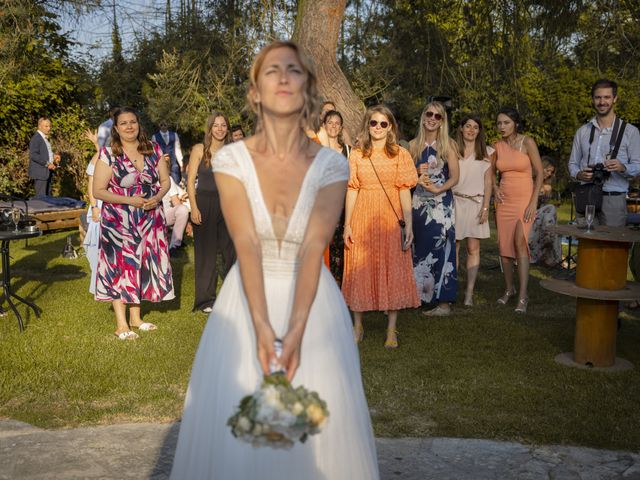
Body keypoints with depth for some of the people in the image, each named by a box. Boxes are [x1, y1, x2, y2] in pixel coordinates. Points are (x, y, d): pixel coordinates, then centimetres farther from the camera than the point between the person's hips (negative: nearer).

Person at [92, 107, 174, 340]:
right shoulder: (108, 155, -7)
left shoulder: (153, 151, 4)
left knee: (141, 265, 10)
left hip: (150, 219, 4)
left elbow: (165, 181, 9)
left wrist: (157, 197, -12)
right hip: (118, 221, -4)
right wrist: (129, 200, -18)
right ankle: (121, 325, 5)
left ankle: (135, 317, 24)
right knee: (120, 266, -2)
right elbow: (98, 191, -8)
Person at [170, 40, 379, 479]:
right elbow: (247, 245, -18)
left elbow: (313, 249, -19)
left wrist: (296, 331, -28)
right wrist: (262, 327, -27)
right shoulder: (232, 159, -10)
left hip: (311, 300, 0)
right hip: (248, 300, 0)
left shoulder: (330, 165, -10)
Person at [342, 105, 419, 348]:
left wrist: (408, 224, -9)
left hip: (390, 219, -1)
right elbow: (352, 190, 5)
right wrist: (347, 224, 0)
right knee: (359, 271, 4)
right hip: (362, 219, 1)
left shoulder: (400, 154, 3)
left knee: (393, 271, 0)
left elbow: (404, 191, -1)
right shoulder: (356, 154, 8)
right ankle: (358, 326, 16)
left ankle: (392, 330, 7)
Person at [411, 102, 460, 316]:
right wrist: (417, 174, -8)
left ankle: (444, 302, -1)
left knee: (440, 249, -5)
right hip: (419, 202, 4)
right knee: (421, 250, 6)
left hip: (441, 203, -3)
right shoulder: (414, 145, 9)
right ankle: (422, 294, 17)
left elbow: (455, 177, -4)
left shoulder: (447, 145, 0)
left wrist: (438, 189, -20)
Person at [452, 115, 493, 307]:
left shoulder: (486, 152, 8)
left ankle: (469, 292, 3)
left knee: (473, 249, -1)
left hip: (476, 203, 1)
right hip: (455, 202, -1)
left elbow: (488, 181, 6)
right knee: (453, 247, -2)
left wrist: (486, 207, -3)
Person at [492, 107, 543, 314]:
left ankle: (522, 296, -16)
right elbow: (491, 170, 23)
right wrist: (495, 188, 4)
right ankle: (509, 288, 22)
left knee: (520, 243, -18)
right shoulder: (498, 146, 5)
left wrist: (533, 203, -13)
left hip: (524, 199, -5)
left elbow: (539, 174, -7)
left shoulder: (527, 142, -8)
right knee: (504, 246, 5)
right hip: (504, 201, 5)